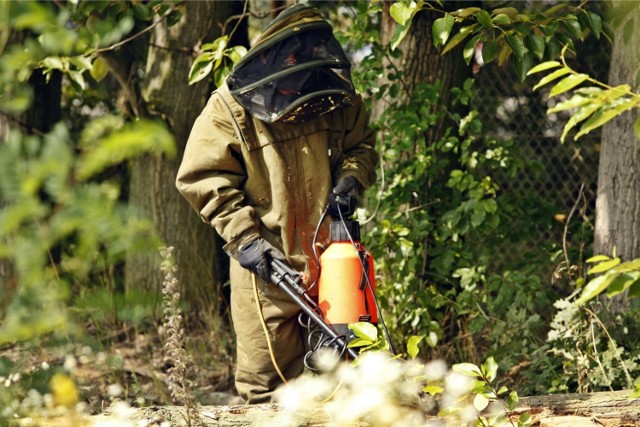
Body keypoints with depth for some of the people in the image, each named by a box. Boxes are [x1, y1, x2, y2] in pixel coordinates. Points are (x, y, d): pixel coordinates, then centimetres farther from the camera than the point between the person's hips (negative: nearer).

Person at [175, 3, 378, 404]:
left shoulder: (338, 97, -4)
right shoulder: (229, 109, -14)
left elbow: (361, 145, 12)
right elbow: (204, 179, -9)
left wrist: (351, 178, -9)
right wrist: (243, 237, -17)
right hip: (267, 265, -3)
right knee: (267, 376, 1)